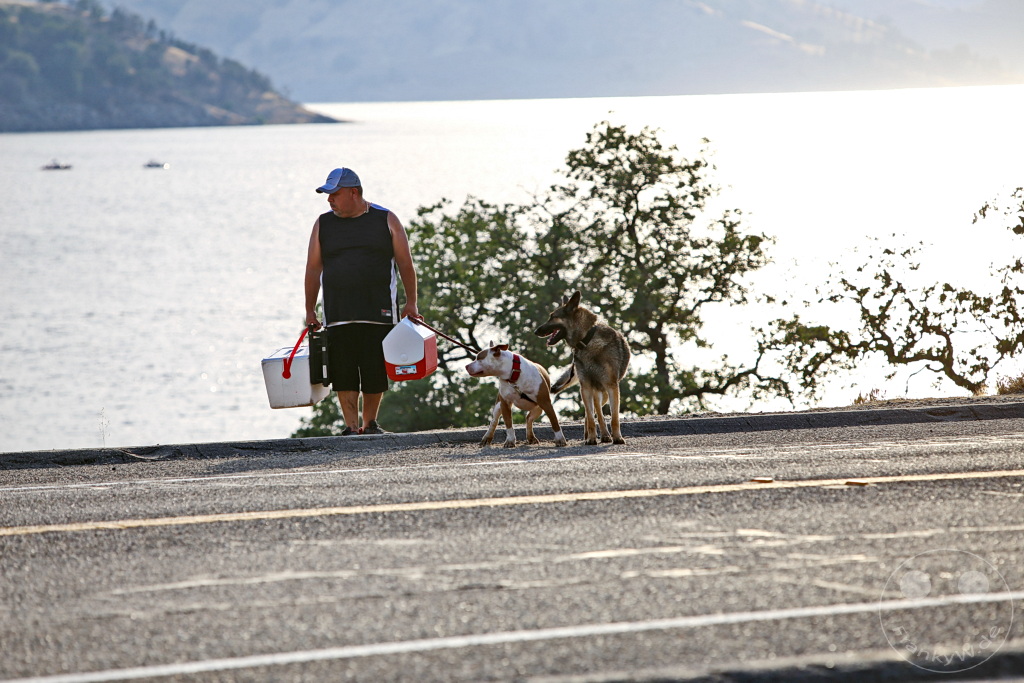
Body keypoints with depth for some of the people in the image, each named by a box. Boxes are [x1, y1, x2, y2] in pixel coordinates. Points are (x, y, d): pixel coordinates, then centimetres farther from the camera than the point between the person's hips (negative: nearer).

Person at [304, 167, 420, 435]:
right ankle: (351, 426, 0)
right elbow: (313, 269, 12)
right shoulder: (323, 224, 11)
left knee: (375, 371, 1)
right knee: (343, 372, -5)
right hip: (338, 316, 1)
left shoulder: (386, 220, 6)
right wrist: (310, 311, 8)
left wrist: (411, 303, 3)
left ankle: (370, 423, 17)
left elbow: (405, 264, 8)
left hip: (378, 312, -1)